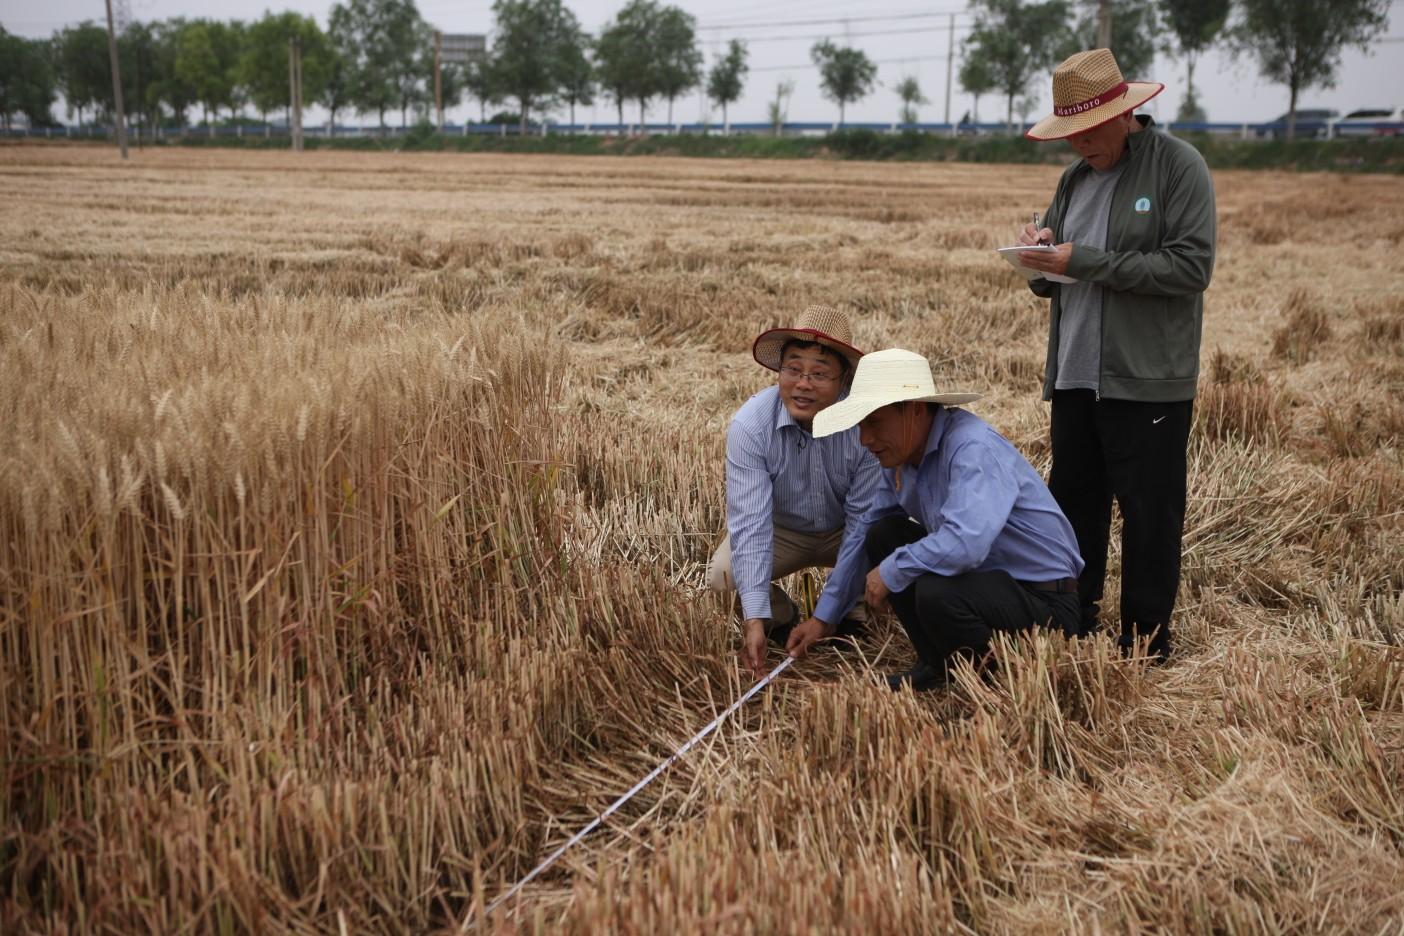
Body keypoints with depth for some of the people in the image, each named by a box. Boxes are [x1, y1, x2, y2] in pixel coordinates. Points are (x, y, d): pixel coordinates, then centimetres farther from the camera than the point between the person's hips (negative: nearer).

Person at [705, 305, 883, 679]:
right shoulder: (750, 425, -30)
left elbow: (863, 524, -27)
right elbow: (750, 524, -34)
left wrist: (825, 616, -31)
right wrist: (755, 619, -43)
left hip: (845, 531, 0)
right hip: (781, 531, 0)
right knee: (723, 574, -29)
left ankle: (849, 612, 4)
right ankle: (780, 614, 6)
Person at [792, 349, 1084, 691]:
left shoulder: (972, 447, -26)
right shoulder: (900, 454, 2)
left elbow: (965, 543, -40)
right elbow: (865, 535, 14)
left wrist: (891, 571, -24)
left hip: (1043, 601, -9)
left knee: (936, 594, -33)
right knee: (884, 535, 0)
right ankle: (937, 663, 9)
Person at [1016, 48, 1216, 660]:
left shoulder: (1178, 166, -6)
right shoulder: (1075, 178, 13)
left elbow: (1193, 266, -17)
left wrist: (1085, 262, -18)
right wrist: (1041, 256, -6)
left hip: (1148, 381, -6)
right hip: (1075, 376, 7)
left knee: (1150, 516, 2)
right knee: (1073, 506, 13)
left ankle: (1144, 645, 14)